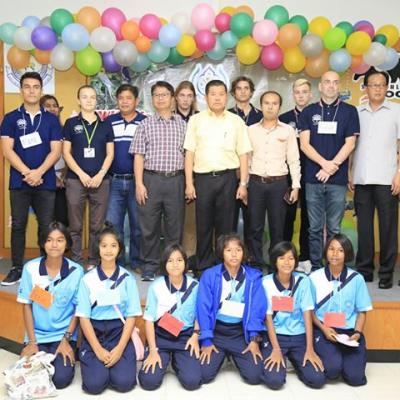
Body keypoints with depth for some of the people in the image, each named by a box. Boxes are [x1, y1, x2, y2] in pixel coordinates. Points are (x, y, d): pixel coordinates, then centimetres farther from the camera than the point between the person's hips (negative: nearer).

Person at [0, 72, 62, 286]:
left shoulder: (51, 119, 8)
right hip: (19, 182, 0)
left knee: (46, 226, 3)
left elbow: (56, 151, -1)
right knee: (18, 225, 4)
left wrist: (39, 172, -15)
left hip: (46, 182, 0)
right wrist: (27, 173, -14)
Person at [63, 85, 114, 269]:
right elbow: (66, 152, 2)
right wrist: (81, 174, -9)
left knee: (97, 226, 4)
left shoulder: (105, 125, 11)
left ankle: (93, 262, 13)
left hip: (101, 181, 1)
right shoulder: (71, 123, 6)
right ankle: (76, 262, 9)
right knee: (75, 226, 1)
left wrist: (100, 175, -6)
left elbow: (110, 153, 8)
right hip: (75, 180, -1)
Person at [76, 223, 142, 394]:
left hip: (119, 332, 0)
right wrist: (98, 349, -13)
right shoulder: (88, 279, -1)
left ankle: (117, 358, 12)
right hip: (94, 334, 0)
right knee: (94, 384, -19)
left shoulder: (127, 278, 0)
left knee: (124, 382, -19)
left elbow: (131, 316, -1)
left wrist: (120, 348, -13)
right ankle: (98, 361, 12)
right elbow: (84, 317, -3)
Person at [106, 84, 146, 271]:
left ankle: (137, 262, 18)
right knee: (112, 224, 4)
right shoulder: (109, 121, 9)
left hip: (137, 181, -2)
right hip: (114, 181, 2)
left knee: (137, 224, 6)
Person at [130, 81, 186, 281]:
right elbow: (139, 156, 3)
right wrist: (139, 184, -6)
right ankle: (150, 265, 15)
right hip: (151, 179, -1)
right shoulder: (145, 124, 7)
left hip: (176, 180, 1)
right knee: (149, 225, 3)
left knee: (175, 225, 5)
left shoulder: (182, 124, 10)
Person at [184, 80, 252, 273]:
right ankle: (203, 266, 16)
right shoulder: (196, 120, 6)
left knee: (225, 225, 5)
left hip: (227, 178, 0)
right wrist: (189, 183, -2)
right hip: (203, 178, 0)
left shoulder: (236, 121, 7)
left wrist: (243, 184, -1)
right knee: (203, 225, 5)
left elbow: (243, 154, 6)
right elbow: (189, 153, 4)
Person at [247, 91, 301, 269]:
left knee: (277, 227, 5)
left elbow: (294, 160, 5)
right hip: (255, 182, 1)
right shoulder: (251, 130, 8)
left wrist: (295, 186, -1)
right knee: (255, 227, 4)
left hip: (279, 183, -1)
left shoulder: (288, 130, 5)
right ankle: (256, 263, 14)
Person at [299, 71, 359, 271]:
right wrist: (324, 163, -13)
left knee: (334, 229, 3)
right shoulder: (309, 112, 9)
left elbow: (350, 143, -1)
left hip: (338, 179, -1)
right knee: (315, 228, 6)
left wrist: (332, 166, -12)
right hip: (313, 179, 1)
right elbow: (304, 144, 1)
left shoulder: (349, 111, 6)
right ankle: (315, 266, 15)